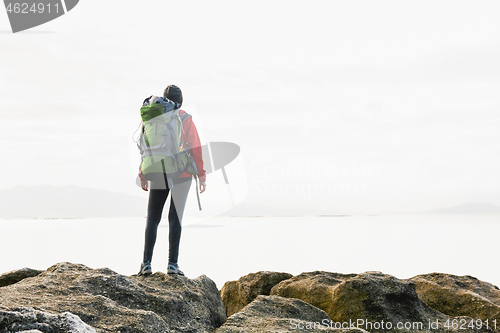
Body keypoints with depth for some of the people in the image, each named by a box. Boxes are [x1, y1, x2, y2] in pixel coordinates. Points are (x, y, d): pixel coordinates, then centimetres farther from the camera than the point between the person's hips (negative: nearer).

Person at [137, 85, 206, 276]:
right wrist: (201, 175, -2)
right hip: (182, 176, -1)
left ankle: (146, 263, 1)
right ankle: (172, 263, -2)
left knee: (152, 218, 7)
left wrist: (143, 175, 8)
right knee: (175, 218, 2)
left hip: (158, 176, 1)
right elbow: (195, 148, -5)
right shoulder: (185, 119, -1)